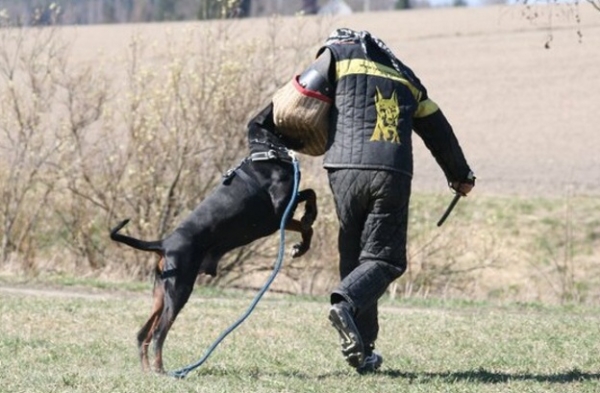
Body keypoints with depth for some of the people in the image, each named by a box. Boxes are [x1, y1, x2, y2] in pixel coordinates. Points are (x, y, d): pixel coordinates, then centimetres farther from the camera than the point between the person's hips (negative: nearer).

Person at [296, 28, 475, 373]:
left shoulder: (338, 54, 16)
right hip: (393, 176, 1)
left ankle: (361, 349, 3)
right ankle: (347, 302, -27)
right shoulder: (406, 77, 26)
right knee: (383, 258, 3)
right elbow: (438, 130, 32)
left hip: (346, 170, -1)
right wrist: (461, 176, 46)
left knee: (354, 257, 8)